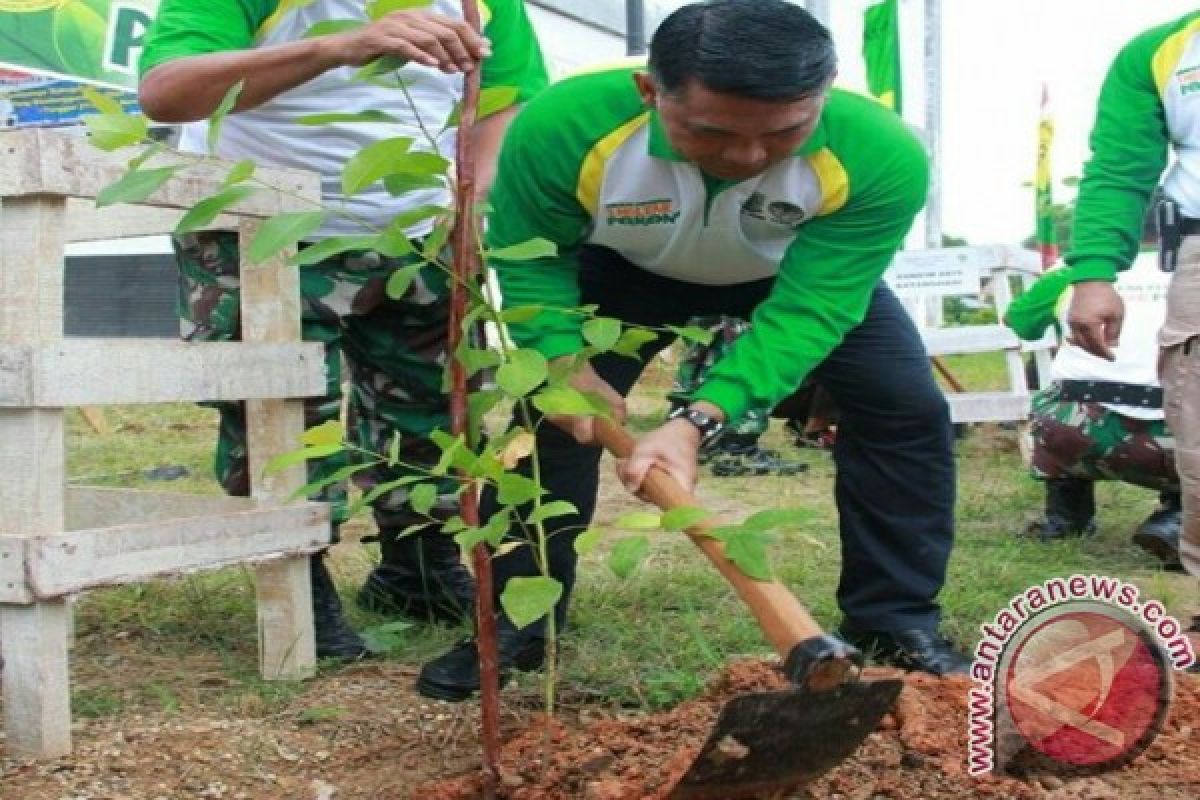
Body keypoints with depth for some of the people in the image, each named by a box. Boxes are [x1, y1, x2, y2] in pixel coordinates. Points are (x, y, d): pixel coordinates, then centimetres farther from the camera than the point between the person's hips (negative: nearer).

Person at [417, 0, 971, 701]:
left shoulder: (881, 154, -40)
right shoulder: (562, 125, -39)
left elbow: (808, 309, -38)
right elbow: (530, 261, -21)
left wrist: (699, 420, -48)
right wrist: (566, 366, -35)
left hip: (808, 275, 0)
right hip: (623, 271, 0)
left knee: (907, 407, -12)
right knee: (544, 412, -7)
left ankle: (894, 618, 3)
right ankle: (517, 623, 8)